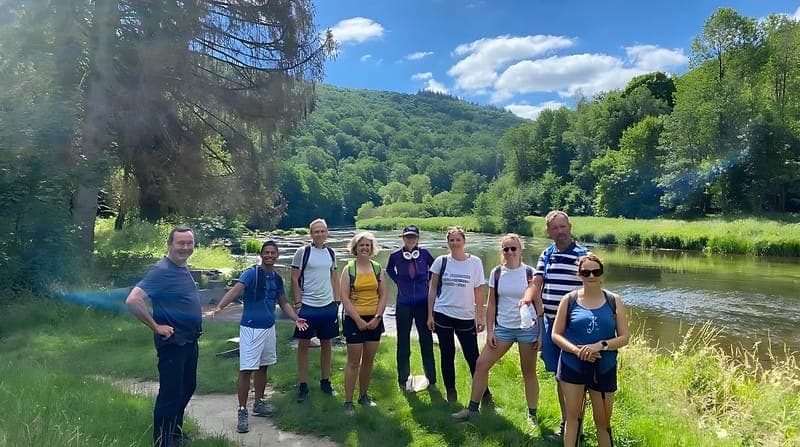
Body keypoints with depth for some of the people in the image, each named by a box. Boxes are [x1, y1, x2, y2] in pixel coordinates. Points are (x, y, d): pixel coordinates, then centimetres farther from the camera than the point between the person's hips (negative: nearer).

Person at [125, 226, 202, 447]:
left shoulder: (185, 269, 8)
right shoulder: (162, 270, -19)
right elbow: (133, 300, -28)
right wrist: (156, 327, -22)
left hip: (190, 340, 9)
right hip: (172, 342, -9)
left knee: (188, 387, 21)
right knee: (170, 394, 0)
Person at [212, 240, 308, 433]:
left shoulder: (277, 278, 7)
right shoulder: (251, 273, -13)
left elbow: (283, 303, 16)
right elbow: (235, 290, -28)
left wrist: (296, 318, 1)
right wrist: (220, 306, -45)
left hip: (269, 328, 7)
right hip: (251, 328, -7)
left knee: (263, 367, 17)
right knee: (246, 370, -6)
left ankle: (259, 403, 31)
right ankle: (242, 411, 4)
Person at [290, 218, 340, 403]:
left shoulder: (331, 253, 7)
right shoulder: (302, 252, -7)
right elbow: (294, 280, -6)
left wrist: (336, 301, 8)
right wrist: (298, 303, -11)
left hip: (328, 305, 4)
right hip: (307, 306, -4)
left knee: (326, 344, 12)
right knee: (303, 345, 4)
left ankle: (325, 382, 26)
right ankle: (303, 386, 15)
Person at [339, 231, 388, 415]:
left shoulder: (377, 268, 6)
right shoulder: (349, 269, -3)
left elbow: (383, 295, 6)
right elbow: (344, 297, -8)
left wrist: (377, 317, -7)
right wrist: (358, 320, -13)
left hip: (374, 320, 4)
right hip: (354, 319, -4)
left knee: (369, 360, 12)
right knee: (354, 361, -1)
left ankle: (364, 395, 28)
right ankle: (348, 402, 9)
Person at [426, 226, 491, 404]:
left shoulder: (475, 262, -2)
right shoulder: (441, 261, 0)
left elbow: (479, 292, 1)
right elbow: (432, 289, 5)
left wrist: (480, 317, -3)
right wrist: (430, 315, 2)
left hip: (466, 317, -1)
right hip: (443, 315, 1)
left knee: (473, 357, 0)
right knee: (447, 356, 11)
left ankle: (484, 393, 15)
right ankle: (451, 393, 25)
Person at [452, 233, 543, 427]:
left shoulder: (529, 273, -5)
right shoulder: (496, 273, 2)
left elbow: (538, 303, -1)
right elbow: (492, 304, 6)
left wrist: (541, 332, -4)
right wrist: (489, 331, 1)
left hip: (528, 328, -3)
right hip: (503, 327, 3)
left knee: (529, 372, 8)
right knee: (481, 364, 0)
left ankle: (532, 415, 24)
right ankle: (472, 408, 13)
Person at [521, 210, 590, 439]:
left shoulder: (584, 254, -6)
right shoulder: (545, 255, 8)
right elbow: (536, 284, 2)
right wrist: (527, 299, -19)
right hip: (550, 322, 5)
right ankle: (564, 422, 30)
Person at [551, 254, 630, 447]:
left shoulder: (614, 301, 1)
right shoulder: (569, 299, -2)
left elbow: (624, 336, -1)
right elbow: (556, 334, -1)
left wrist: (601, 346, -18)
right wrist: (576, 350, -18)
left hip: (604, 368, 1)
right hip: (572, 366, -1)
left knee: (603, 422, 12)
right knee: (573, 417, 6)